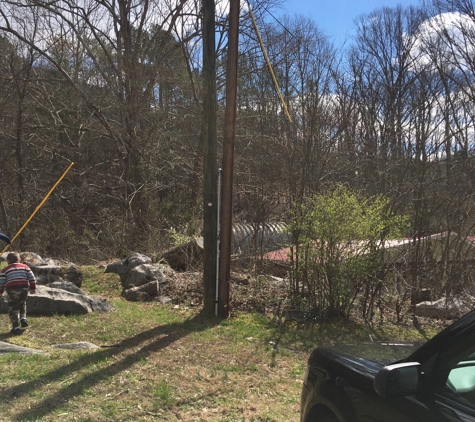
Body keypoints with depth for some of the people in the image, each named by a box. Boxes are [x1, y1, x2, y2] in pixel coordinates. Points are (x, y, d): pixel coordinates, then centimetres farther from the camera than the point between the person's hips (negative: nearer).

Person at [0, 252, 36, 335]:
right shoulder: (25, 266, 15)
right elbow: (31, 278, 9)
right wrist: (33, 288, 15)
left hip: (12, 289, -3)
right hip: (24, 288, 3)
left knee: (13, 308, 5)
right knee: (22, 303, 28)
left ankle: (16, 327, 1)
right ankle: (23, 318, 9)